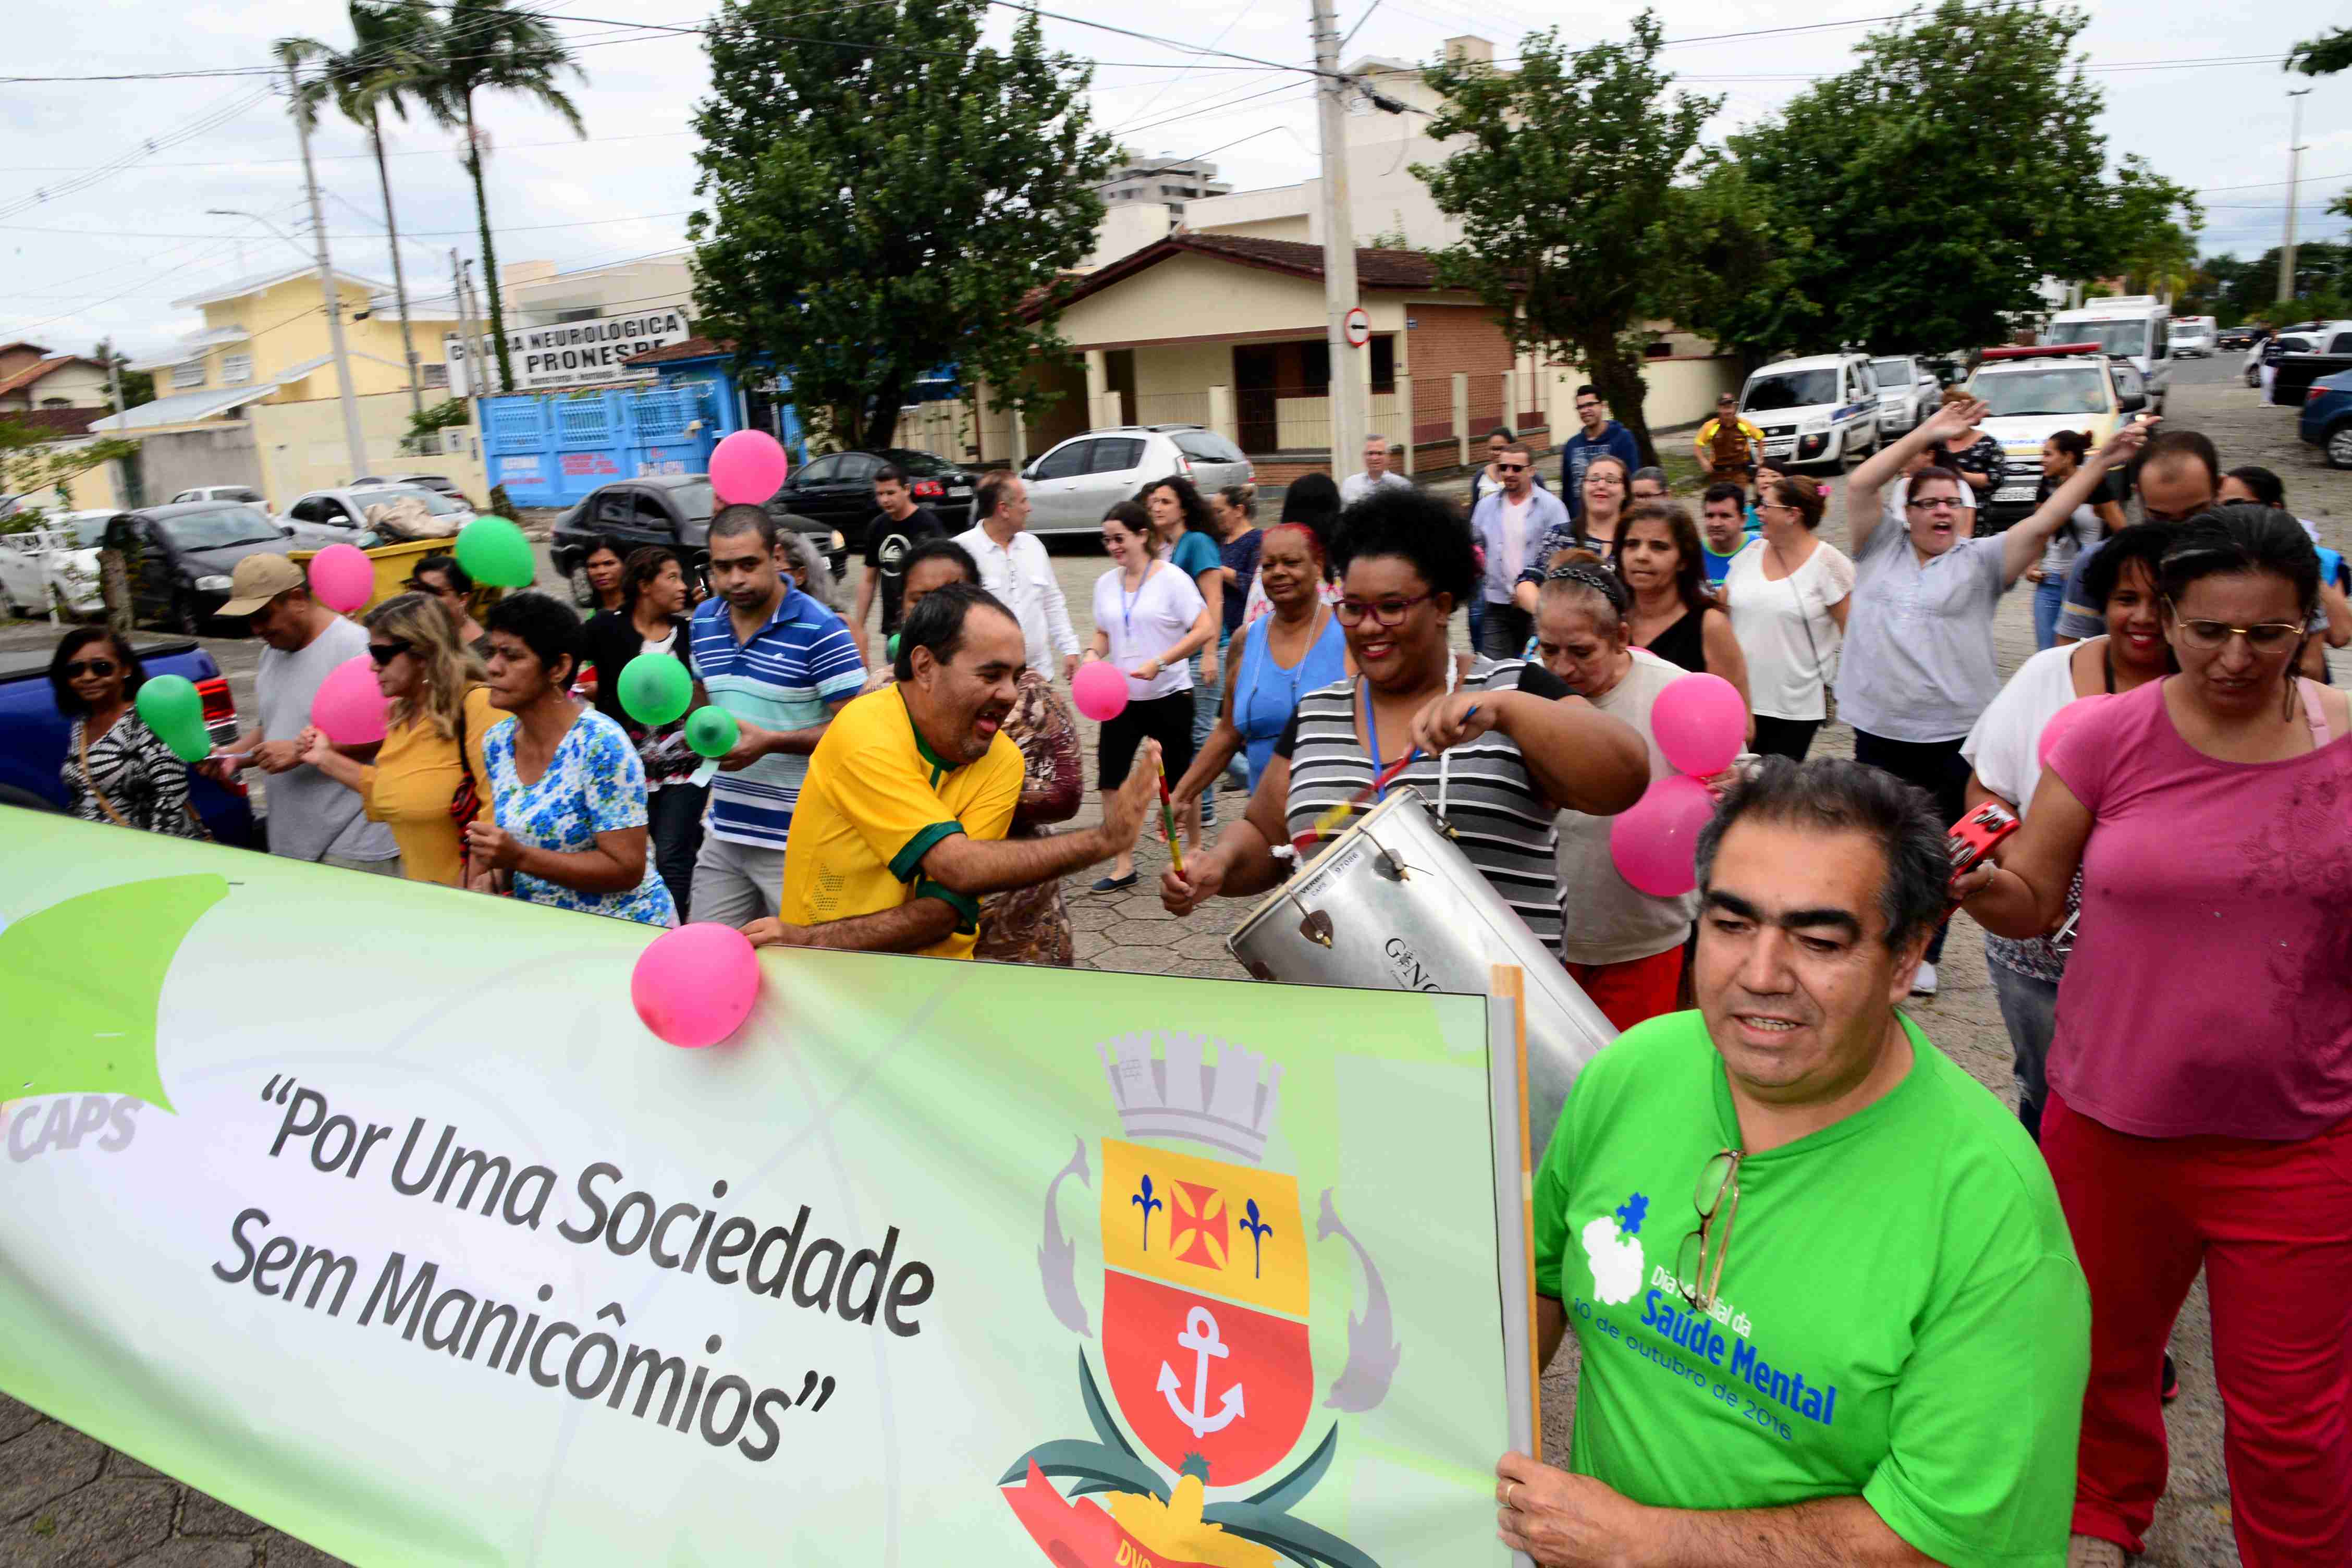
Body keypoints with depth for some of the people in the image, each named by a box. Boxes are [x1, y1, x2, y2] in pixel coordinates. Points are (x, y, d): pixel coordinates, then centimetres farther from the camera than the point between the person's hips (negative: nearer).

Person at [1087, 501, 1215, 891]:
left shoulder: (1171, 578, -11)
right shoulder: (1106, 583, 6)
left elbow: (1206, 629, -16)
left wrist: (1159, 663, -23)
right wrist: (1093, 653, -5)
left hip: (1168, 696, -5)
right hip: (1121, 697, 5)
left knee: (1178, 777, 8)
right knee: (1110, 774, -4)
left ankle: (1195, 846, 32)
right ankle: (1124, 864, 5)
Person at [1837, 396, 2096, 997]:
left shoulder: (1979, 561, 2)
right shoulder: (1880, 550, 5)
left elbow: (2045, 522, -8)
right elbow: (1861, 484, -4)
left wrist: (2100, 463, -16)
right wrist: (1927, 433, -6)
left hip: (1953, 736, -1)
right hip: (1879, 731, 1)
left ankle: (1923, 953, 23)